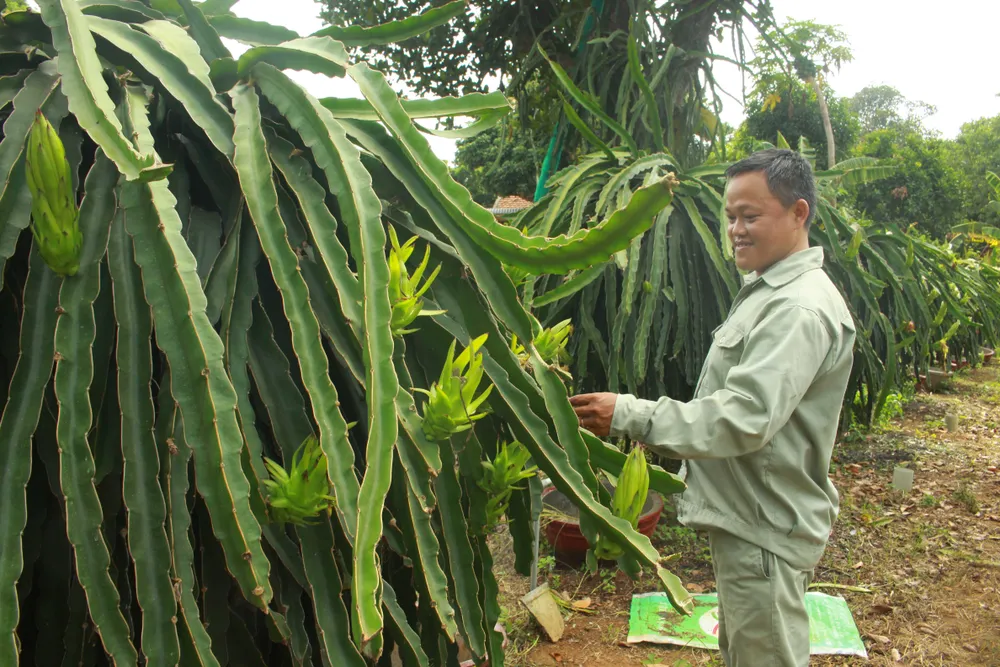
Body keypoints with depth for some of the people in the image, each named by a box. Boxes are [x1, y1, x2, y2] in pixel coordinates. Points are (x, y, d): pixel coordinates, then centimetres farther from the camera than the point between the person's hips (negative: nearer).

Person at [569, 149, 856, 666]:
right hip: (743, 517, 10)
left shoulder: (801, 309, -24)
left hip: (765, 531, -10)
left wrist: (629, 415, -28)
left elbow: (743, 419, -31)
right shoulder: (768, 290, 12)